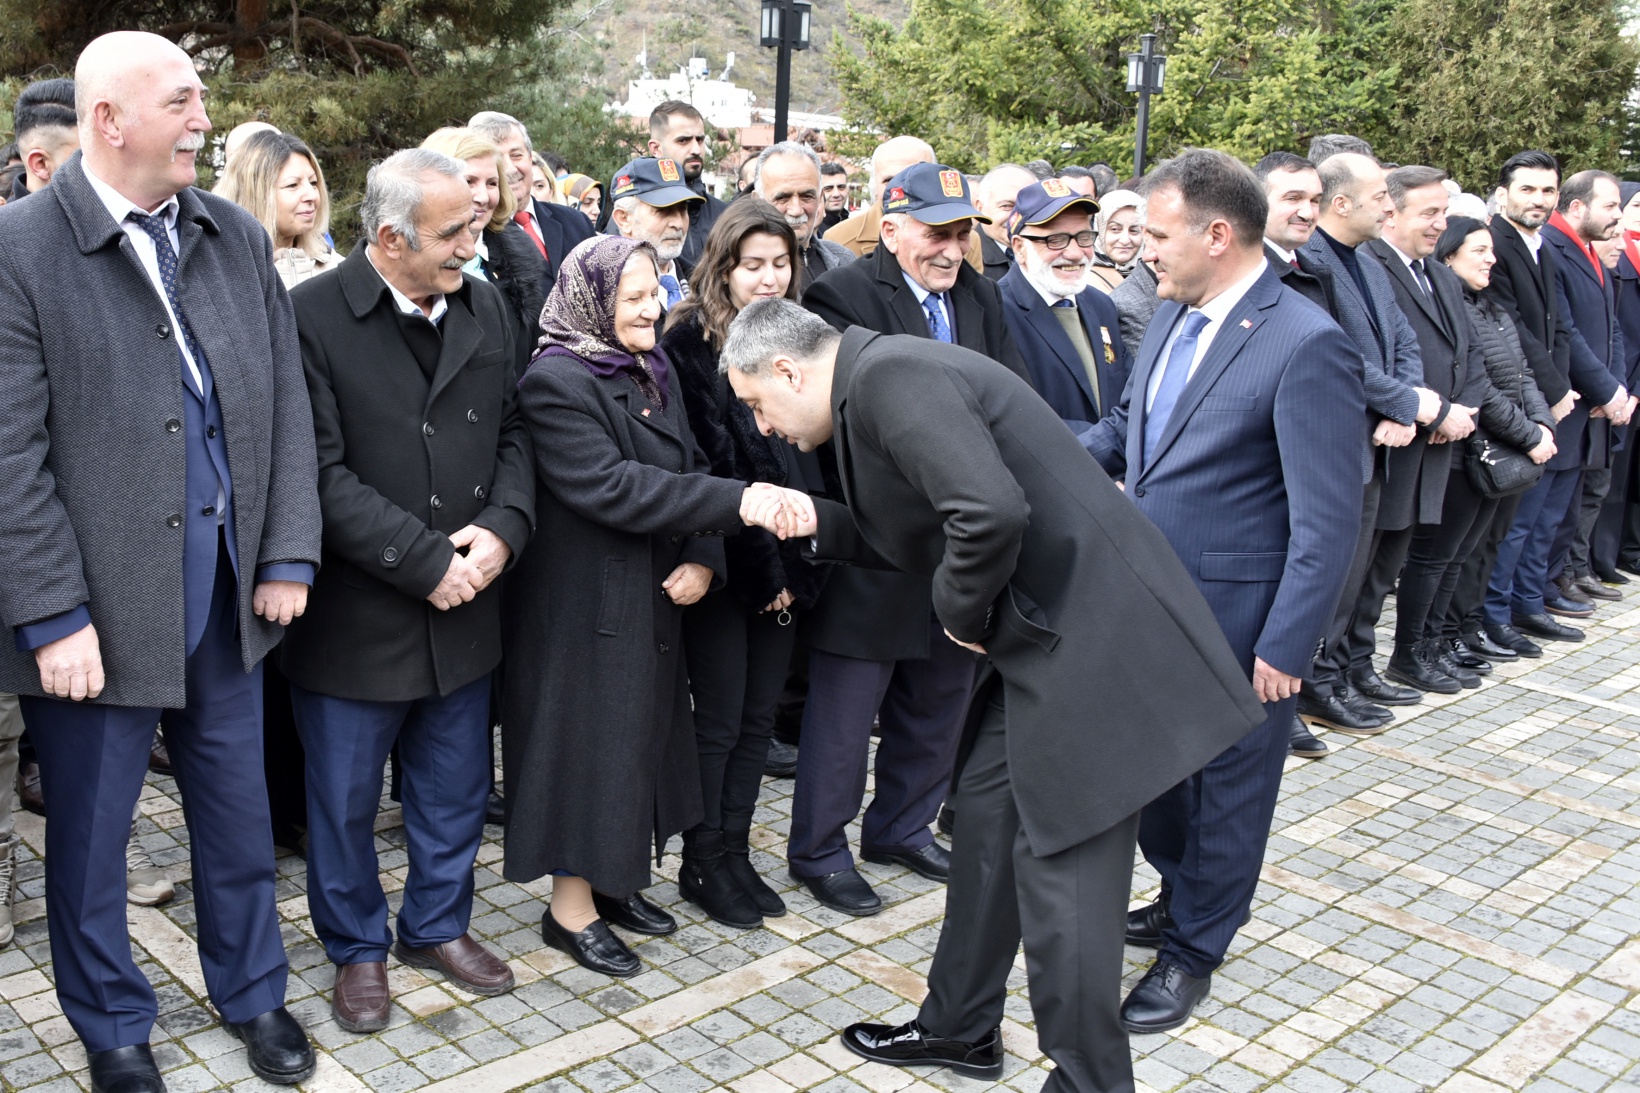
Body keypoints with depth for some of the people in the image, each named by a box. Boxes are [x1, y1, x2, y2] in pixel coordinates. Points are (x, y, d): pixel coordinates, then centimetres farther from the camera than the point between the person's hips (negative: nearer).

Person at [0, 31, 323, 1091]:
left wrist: (288, 555, 0)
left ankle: (253, 992, 39)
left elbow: (286, 402, 5)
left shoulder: (237, 235, 5)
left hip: (227, 592, 4)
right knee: (91, 834, 12)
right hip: (99, 603, -4)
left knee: (238, 809, 18)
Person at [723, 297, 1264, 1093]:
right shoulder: (876, 382, 14)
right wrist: (819, 524, 7)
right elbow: (920, 533, 20)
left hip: (1088, 632, -11)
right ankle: (960, 1029, 35)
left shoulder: (888, 375, -18)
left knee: (1058, 865, -2)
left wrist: (961, 611, -13)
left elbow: (992, 511, -31)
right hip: (1042, 630, 11)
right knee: (986, 814, 18)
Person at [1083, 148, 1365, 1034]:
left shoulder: (1305, 346, -19)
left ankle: (1192, 950, 30)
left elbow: (1328, 519, -19)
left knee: (1225, 783, 11)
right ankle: (1187, 894, 46)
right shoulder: (1170, 318, 5)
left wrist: (1286, 646, -19)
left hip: (1236, 619, -7)